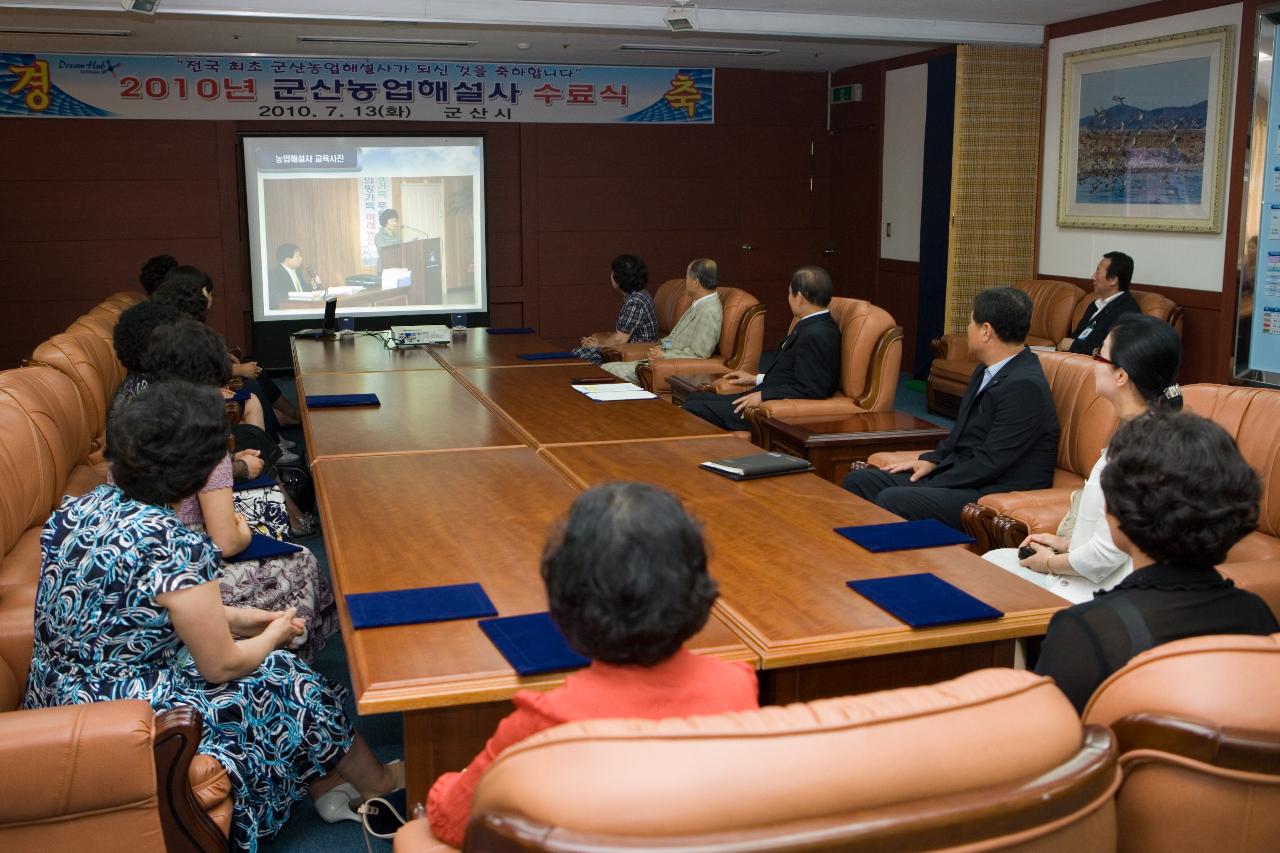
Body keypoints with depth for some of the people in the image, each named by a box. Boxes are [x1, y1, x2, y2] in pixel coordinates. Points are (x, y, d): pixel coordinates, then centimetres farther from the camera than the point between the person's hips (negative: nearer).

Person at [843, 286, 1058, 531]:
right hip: (963, 476, 10)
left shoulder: (1024, 386, -19)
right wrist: (932, 460, 7)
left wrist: (928, 488, -16)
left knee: (891, 500, -28)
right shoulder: (988, 371, 12)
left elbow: (990, 462, -21)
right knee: (859, 481, -1)